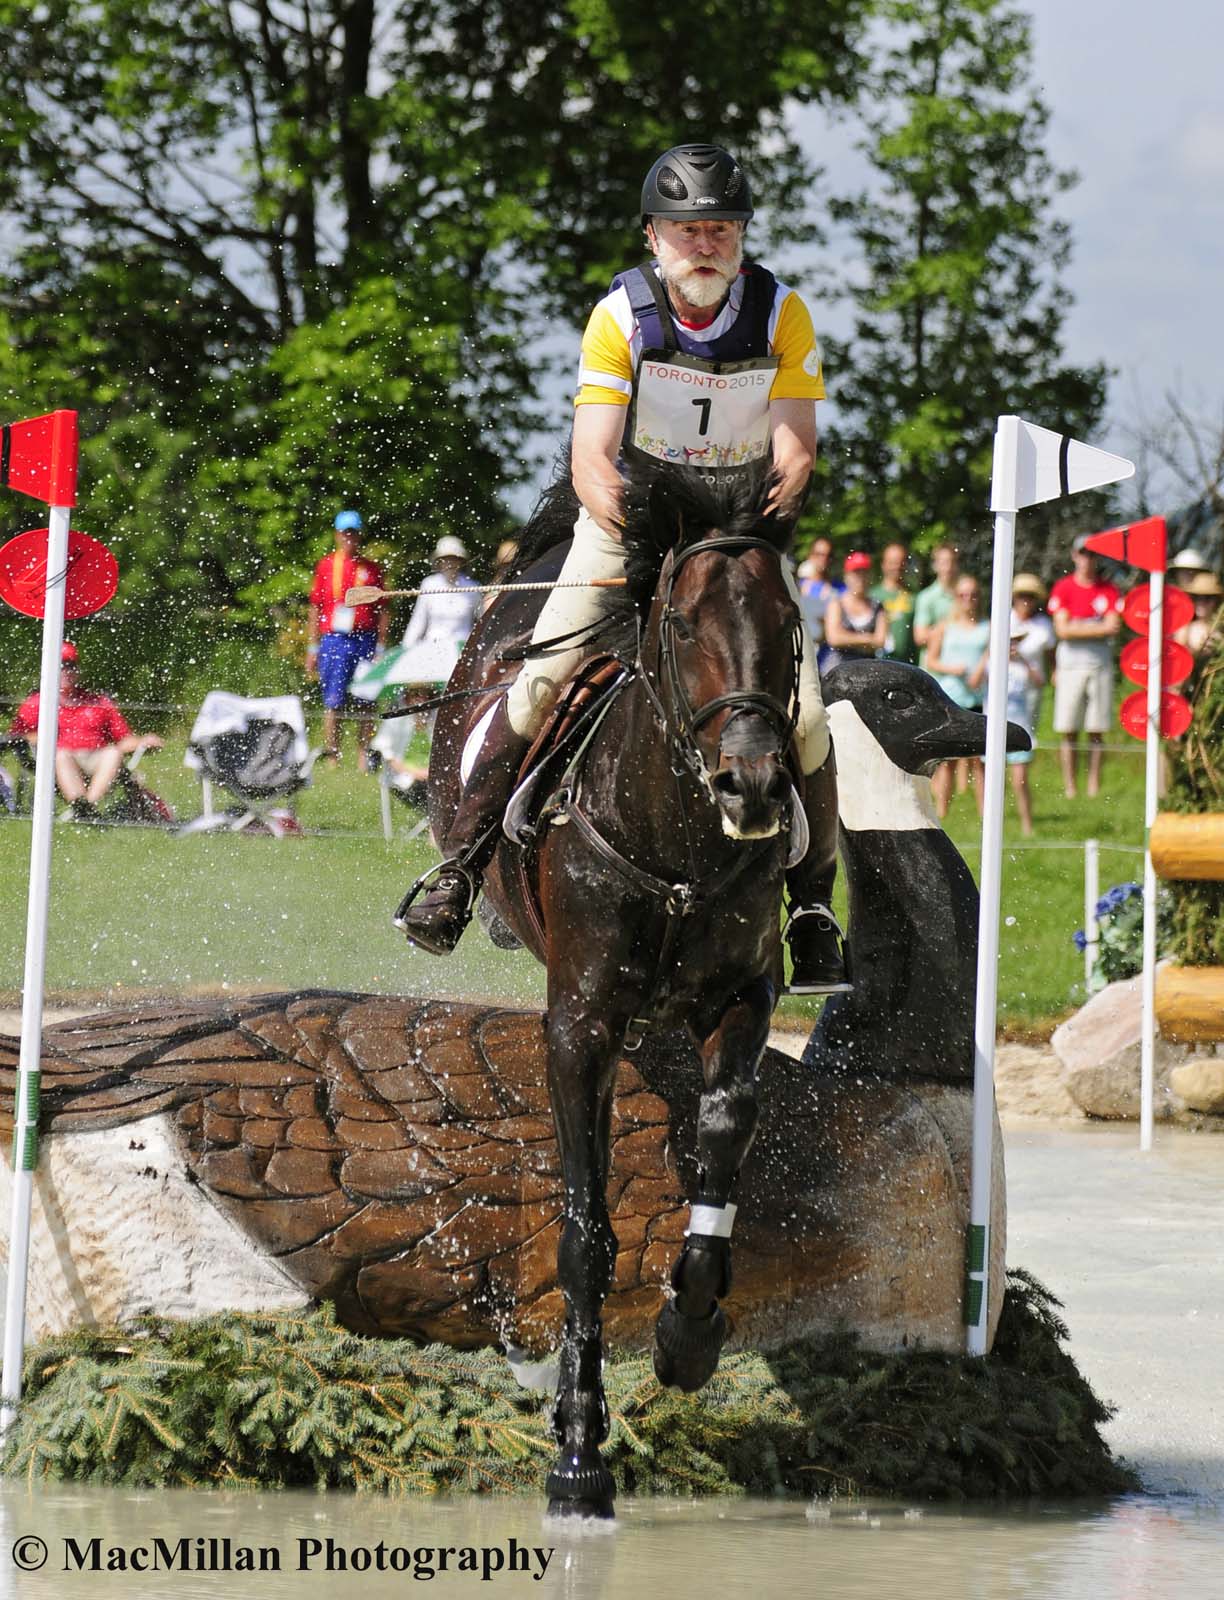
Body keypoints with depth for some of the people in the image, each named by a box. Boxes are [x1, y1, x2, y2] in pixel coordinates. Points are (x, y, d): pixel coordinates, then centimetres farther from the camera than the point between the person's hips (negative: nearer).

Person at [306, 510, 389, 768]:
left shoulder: (372, 569, 8)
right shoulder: (326, 566, 8)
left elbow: (382, 611, 8)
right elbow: (315, 608, 9)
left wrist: (381, 647, 0)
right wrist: (313, 648, 4)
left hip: (365, 640, 1)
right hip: (333, 639, -1)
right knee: (333, 701, -3)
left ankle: (364, 757, 10)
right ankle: (331, 755, 0)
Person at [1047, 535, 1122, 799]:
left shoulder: (1109, 591, 8)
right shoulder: (1063, 588, 4)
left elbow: (1113, 628, -2)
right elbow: (1062, 629, -5)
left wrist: (1078, 628, -10)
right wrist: (1100, 628, -8)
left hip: (1100, 665, 1)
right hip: (1070, 665, -1)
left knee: (1097, 731, 0)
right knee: (1068, 732, -3)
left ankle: (1095, 785, 4)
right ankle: (1070, 787, 0)